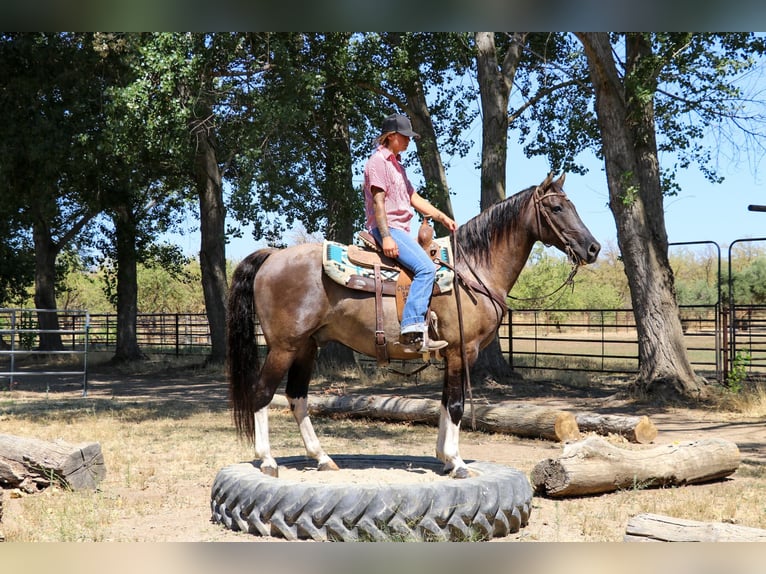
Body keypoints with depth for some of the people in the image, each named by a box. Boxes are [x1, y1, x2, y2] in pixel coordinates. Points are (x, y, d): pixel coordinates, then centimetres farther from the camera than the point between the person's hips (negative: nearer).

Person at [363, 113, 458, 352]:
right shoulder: (378, 161, -7)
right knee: (425, 267, -25)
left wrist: (442, 218, 12)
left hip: (400, 229, 11)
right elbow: (378, 200, -16)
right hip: (386, 227, -11)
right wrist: (386, 236, -24)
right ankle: (412, 329, -32)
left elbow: (415, 199, 23)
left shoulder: (396, 164, 22)